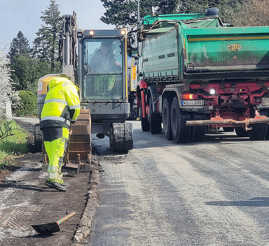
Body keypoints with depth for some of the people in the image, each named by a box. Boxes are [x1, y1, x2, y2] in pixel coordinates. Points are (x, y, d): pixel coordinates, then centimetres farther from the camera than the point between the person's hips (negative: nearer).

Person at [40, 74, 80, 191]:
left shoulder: (52, 90, 33)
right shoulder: (69, 86, 10)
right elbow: (75, 107, 2)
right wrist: (72, 119, 21)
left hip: (45, 121, 8)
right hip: (59, 123, -7)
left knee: (52, 153, 11)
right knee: (58, 152, -13)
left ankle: (57, 178, 14)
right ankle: (53, 178, -23)